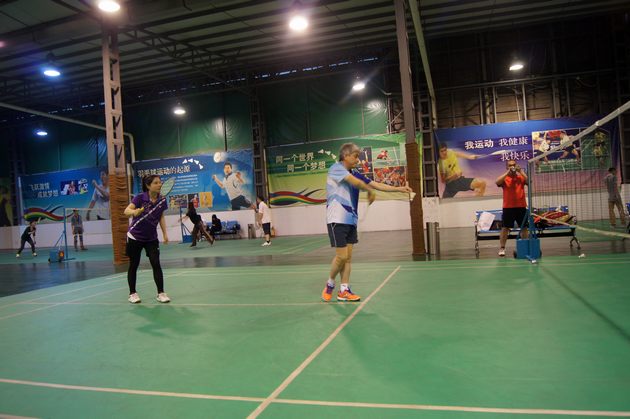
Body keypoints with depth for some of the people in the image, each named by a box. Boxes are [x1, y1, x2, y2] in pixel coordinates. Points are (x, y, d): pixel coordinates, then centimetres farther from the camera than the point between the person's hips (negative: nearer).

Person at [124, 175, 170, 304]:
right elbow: (126, 211, -25)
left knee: (156, 264, -6)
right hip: (135, 236, -2)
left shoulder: (162, 200, -6)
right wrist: (134, 212, -47)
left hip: (151, 238, 2)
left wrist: (165, 234, 1)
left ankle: (161, 293, 1)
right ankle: (132, 293, 20)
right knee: (133, 266, 7)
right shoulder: (140, 197, -16)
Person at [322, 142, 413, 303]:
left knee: (348, 256, 6)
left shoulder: (354, 173, 13)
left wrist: (399, 189, 4)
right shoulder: (336, 168, -9)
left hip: (351, 220, 7)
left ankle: (344, 291, 12)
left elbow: (376, 184, 10)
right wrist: (370, 191, -9)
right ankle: (330, 284, 16)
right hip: (337, 220, -7)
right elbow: (356, 182, -24)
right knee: (342, 256, -6)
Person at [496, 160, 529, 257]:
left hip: (521, 206, 2)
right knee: (505, 227, -1)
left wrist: (520, 171, -14)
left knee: (524, 227, 10)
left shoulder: (521, 177, 7)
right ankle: (502, 248, 4)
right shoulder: (504, 178, 2)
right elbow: (497, 182, -18)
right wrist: (508, 172, -18)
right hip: (508, 207, -2)